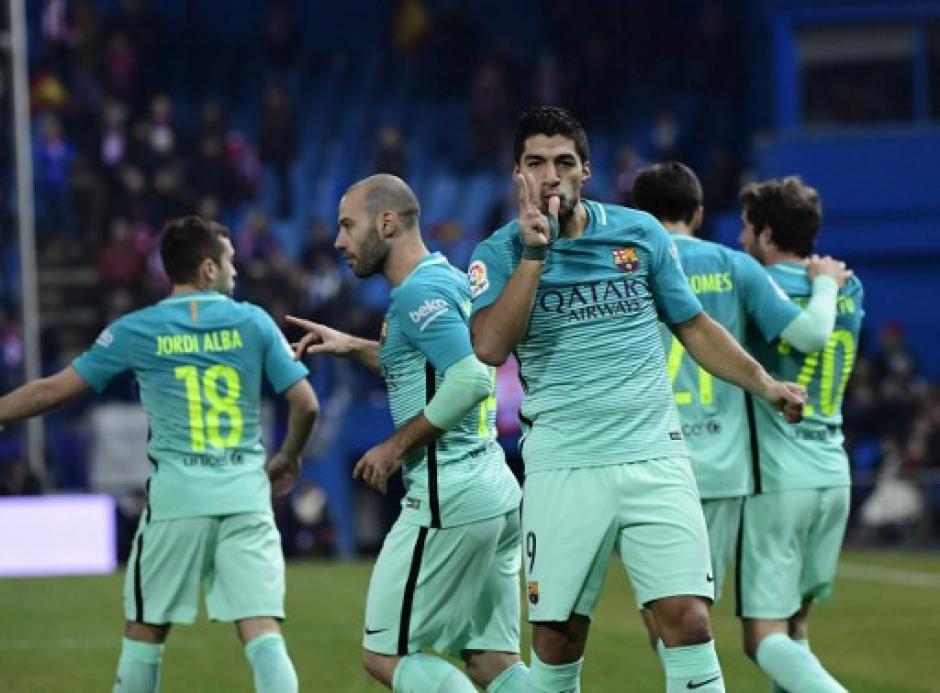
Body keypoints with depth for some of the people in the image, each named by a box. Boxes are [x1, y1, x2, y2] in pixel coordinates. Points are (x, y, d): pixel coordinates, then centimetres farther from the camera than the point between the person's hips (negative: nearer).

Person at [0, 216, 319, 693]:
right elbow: (305, 404, 4)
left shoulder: (136, 331, 2)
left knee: (144, 631, 13)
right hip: (246, 493, 0)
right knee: (262, 630, -4)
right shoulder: (253, 322, 5)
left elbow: (55, 390, 6)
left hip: (176, 496, 0)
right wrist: (288, 457, 23)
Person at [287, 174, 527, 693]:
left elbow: (470, 381, -25)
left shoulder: (418, 292, -14)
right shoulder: (450, 279, 15)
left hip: (448, 499, -10)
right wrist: (355, 347, 27)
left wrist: (397, 445, -16)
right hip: (497, 491, 10)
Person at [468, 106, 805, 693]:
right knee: (556, 639, 1)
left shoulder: (639, 233, 7)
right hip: (562, 467, 0)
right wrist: (533, 254, -16)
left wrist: (763, 382, 3)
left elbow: (695, 327, 16)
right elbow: (490, 347, -14)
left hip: (653, 455, 1)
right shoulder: (501, 254, 2)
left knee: (687, 620, -12)